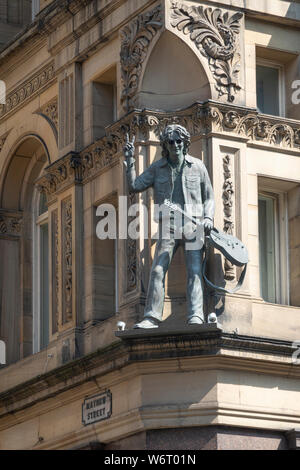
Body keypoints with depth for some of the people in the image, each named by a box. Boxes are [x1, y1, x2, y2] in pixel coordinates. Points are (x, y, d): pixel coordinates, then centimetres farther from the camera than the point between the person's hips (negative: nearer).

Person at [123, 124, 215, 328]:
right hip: (168, 225, 1)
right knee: (158, 270, -12)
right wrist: (130, 160, -1)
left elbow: (209, 197, 13)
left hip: (193, 225, -1)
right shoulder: (157, 168, 12)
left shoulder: (197, 166, 10)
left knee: (195, 271, -13)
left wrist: (208, 218, -4)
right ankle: (152, 317, -15)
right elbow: (134, 186, 6)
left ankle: (196, 317, -21)